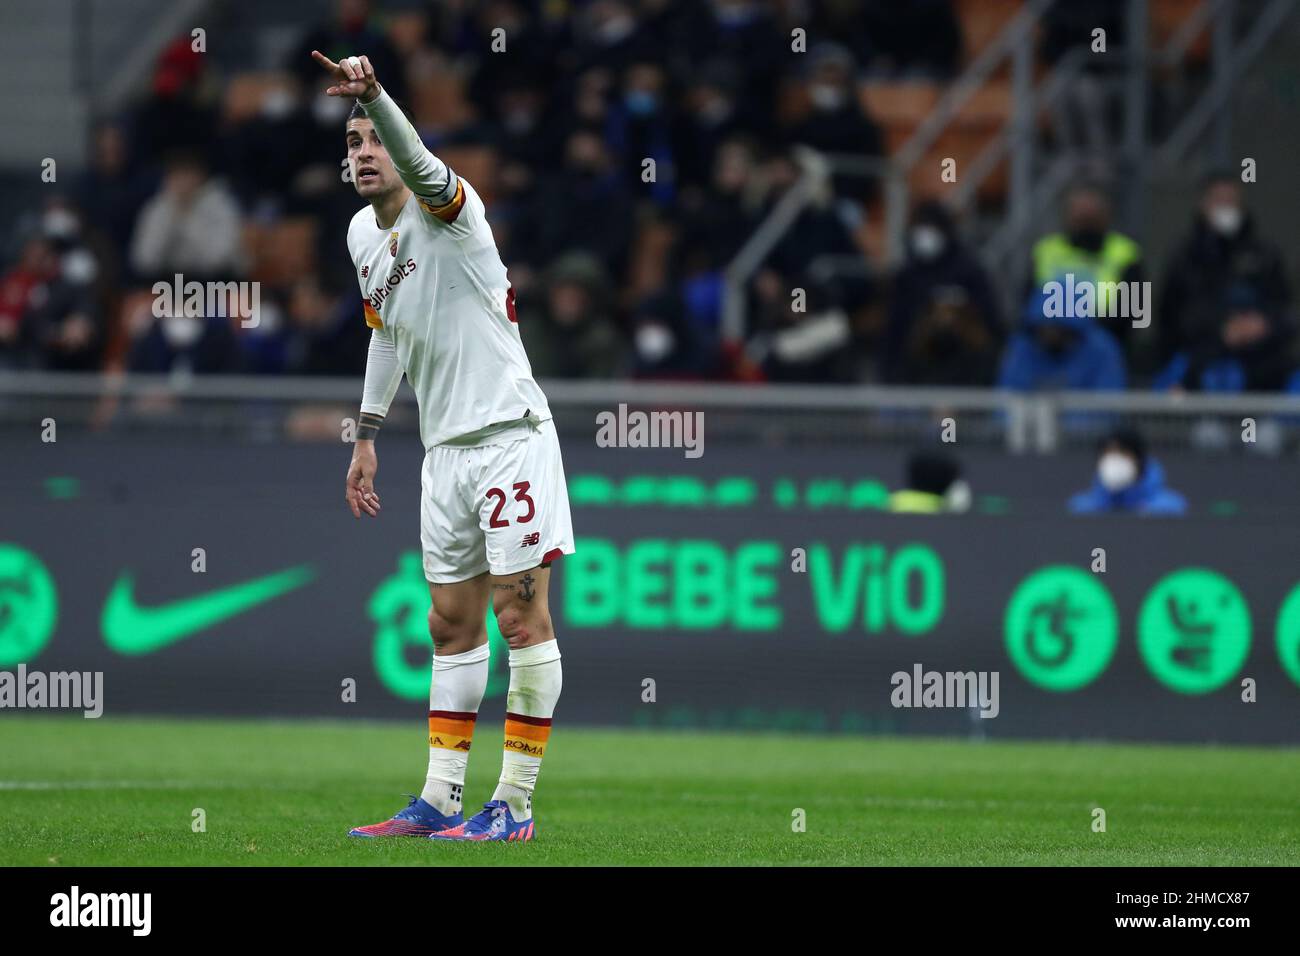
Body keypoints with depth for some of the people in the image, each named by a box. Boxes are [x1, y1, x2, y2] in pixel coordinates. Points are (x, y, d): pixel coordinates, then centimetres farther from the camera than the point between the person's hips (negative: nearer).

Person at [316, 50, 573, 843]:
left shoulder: (446, 208, -12)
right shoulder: (363, 234, 10)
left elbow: (419, 164, -35)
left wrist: (374, 94, -53)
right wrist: (368, 435, 23)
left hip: (508, 433, -8)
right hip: (446, 446, 8)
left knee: (521, 615, -6)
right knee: (453, 625, 11)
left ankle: (515, 805, -3)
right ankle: (439, 800, 14)